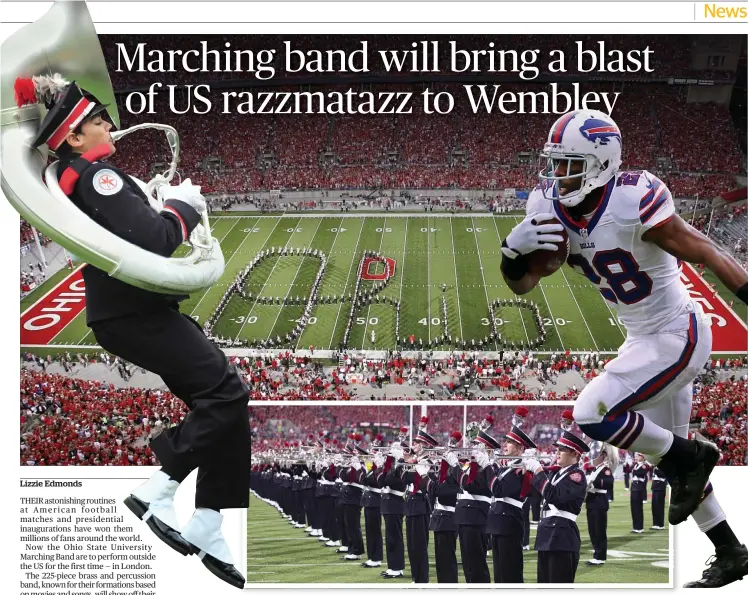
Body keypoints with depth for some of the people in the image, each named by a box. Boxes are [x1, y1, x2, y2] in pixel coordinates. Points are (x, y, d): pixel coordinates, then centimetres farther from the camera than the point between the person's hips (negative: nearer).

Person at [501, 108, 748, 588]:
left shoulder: (632, 203, -27)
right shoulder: (549, 206, -6)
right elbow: (522, 284, -2)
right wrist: (514, 251, -23)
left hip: (678, 337, -9)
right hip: (644, 339, 9)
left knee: (592, 415, -18)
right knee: (667, 453, 18)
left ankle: (690, 458, 3)